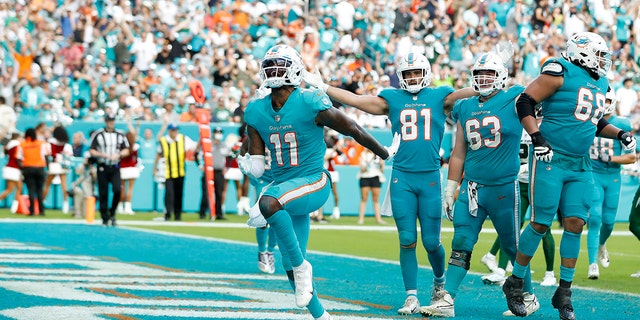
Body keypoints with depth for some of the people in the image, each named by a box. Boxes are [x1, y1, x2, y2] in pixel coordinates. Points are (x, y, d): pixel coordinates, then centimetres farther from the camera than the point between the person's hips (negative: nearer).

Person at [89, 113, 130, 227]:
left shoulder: (120, 135, 9)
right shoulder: (98, 134, 1)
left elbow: (126, 151, 9)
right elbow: (91, 151, 0)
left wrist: (118, 155, -10)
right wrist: (102, 155, -16)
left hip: (115, 167, 2)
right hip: (102, 167, -1)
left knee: (117, 190, -15)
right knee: (103, 194, 0)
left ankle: (112, 213, 5)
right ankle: (105, 218, 9)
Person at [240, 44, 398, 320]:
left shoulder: (310, 105, -15)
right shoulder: (256, 112, 3)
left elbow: (353, 130, -3)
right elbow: (256, 167, 7)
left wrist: (385, 154, 8)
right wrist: (247, 166, -17)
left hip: (313, 183, -7)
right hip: (284, 189, 7)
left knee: (268, 202, -35)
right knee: (290, 266, 7)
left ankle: (301, 266, -21)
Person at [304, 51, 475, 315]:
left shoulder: (439, 97, 7)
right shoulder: (392, 99, 9)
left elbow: (468, 93, -4)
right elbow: (355, 100, 8)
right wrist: (321, 87, 6)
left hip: (430, 177, -1)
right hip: (401, 177, 1)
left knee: (431, 241, 2)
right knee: (407, 239, -2)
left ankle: (439, 280, 31)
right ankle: (412, 297, 5)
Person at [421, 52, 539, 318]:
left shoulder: (513, 101, -3)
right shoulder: (465, 108, 10)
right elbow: (459, 153, 13)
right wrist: (450, 190, 13)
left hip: (504, 188, -4)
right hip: (472, 187, 4)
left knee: (513, 246, 8)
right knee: (461, 244, -3)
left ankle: (529, 298, 24)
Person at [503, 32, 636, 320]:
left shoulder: (599, 83, 16)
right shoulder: (561, 74, -10)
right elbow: (524, 102, -12)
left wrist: (619, 134, 11)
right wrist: (537, 137, -20)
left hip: (580, 167, 7)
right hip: (551, 160, -7)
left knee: (575, 223, 0)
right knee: (540, 223, -5)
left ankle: (564, 292, 8)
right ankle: (515, 282, 11)